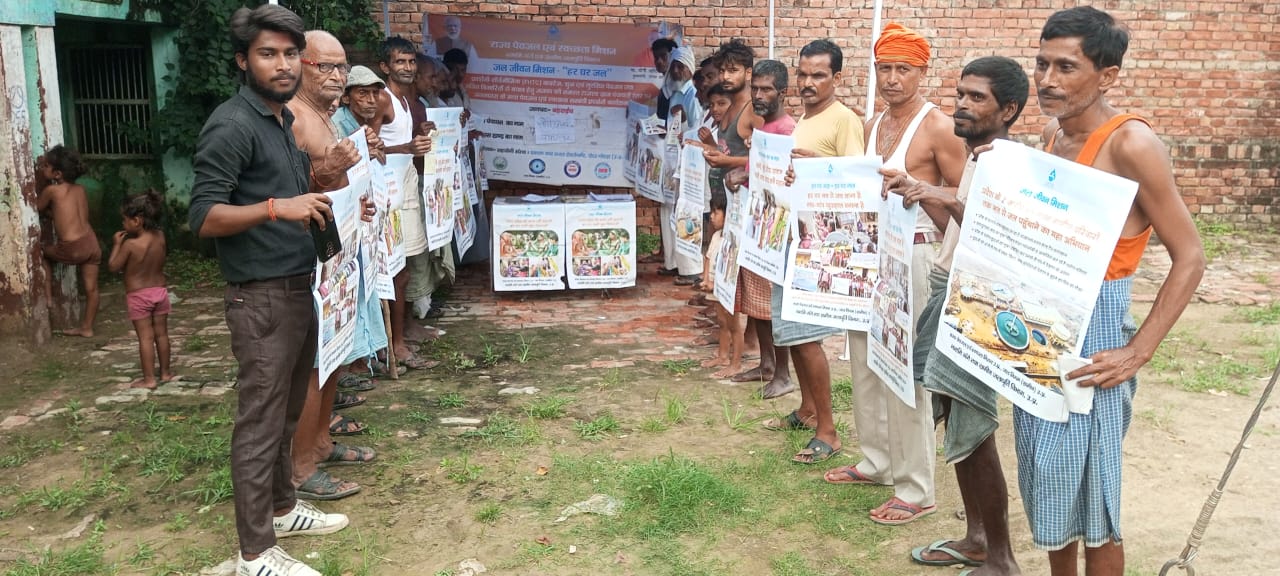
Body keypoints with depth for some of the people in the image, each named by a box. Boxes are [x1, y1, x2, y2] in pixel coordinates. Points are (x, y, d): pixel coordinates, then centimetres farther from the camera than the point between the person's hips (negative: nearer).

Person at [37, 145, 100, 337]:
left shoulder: (52, 190, -5)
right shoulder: (80, 189, 12)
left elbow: (37, 207, 14)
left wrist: (41, 181, 16)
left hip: (73, 248, -6)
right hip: (91, 243, 6)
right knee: (91, 288, 10)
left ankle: (47, 294, 25)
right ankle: (86, 327, 21)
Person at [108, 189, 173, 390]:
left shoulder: (130, 244, -20)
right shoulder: (160, 237, -5)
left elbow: (113, 266, -9)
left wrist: (117, 244, -1)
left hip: (138, 296, -5)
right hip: (159, 291, 5)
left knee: (145, 337, -1)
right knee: (161, 334, 13)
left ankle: (149, 379, 3)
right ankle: (165, 372, 23)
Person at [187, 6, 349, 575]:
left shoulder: (285, 119, 14)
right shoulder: (232, 125, -15)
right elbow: (204, 218, -19)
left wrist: (318, 176, 4)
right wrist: (276, 207, -31)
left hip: (298, 288, 9)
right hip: (262, 297, -9)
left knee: (286, 412, 19)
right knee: (260, 422, -3)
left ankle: (283, 508, 33)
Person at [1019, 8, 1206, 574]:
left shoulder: (1131, 143, -15)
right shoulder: (1052, 134, 8)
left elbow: (1189, 258, -16)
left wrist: (1136, 353, -20)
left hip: (1093, 323, -7)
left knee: (1088, 496, 2)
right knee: (1050, 485, 17)